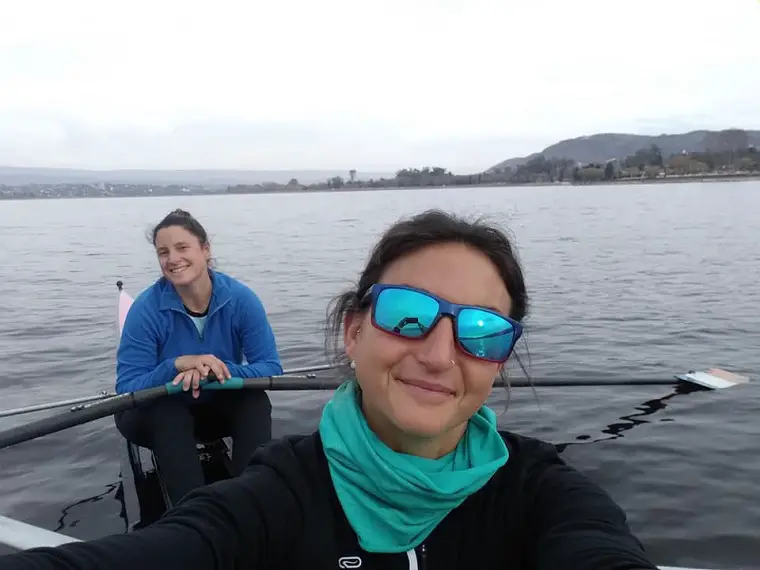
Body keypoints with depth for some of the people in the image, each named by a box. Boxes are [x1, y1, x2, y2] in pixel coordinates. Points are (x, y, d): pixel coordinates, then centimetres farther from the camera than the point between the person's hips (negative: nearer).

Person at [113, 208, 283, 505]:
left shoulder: (241, 298, -19)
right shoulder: (146, 308, -22)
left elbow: (271, 368, -21)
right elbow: (126, 388, -25)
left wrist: (219, 370, -39)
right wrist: (176, 365, -43)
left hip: (218, 406, 2)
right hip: (158, 412, -1)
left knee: (256, 402, -28)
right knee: (167, 413, -35)